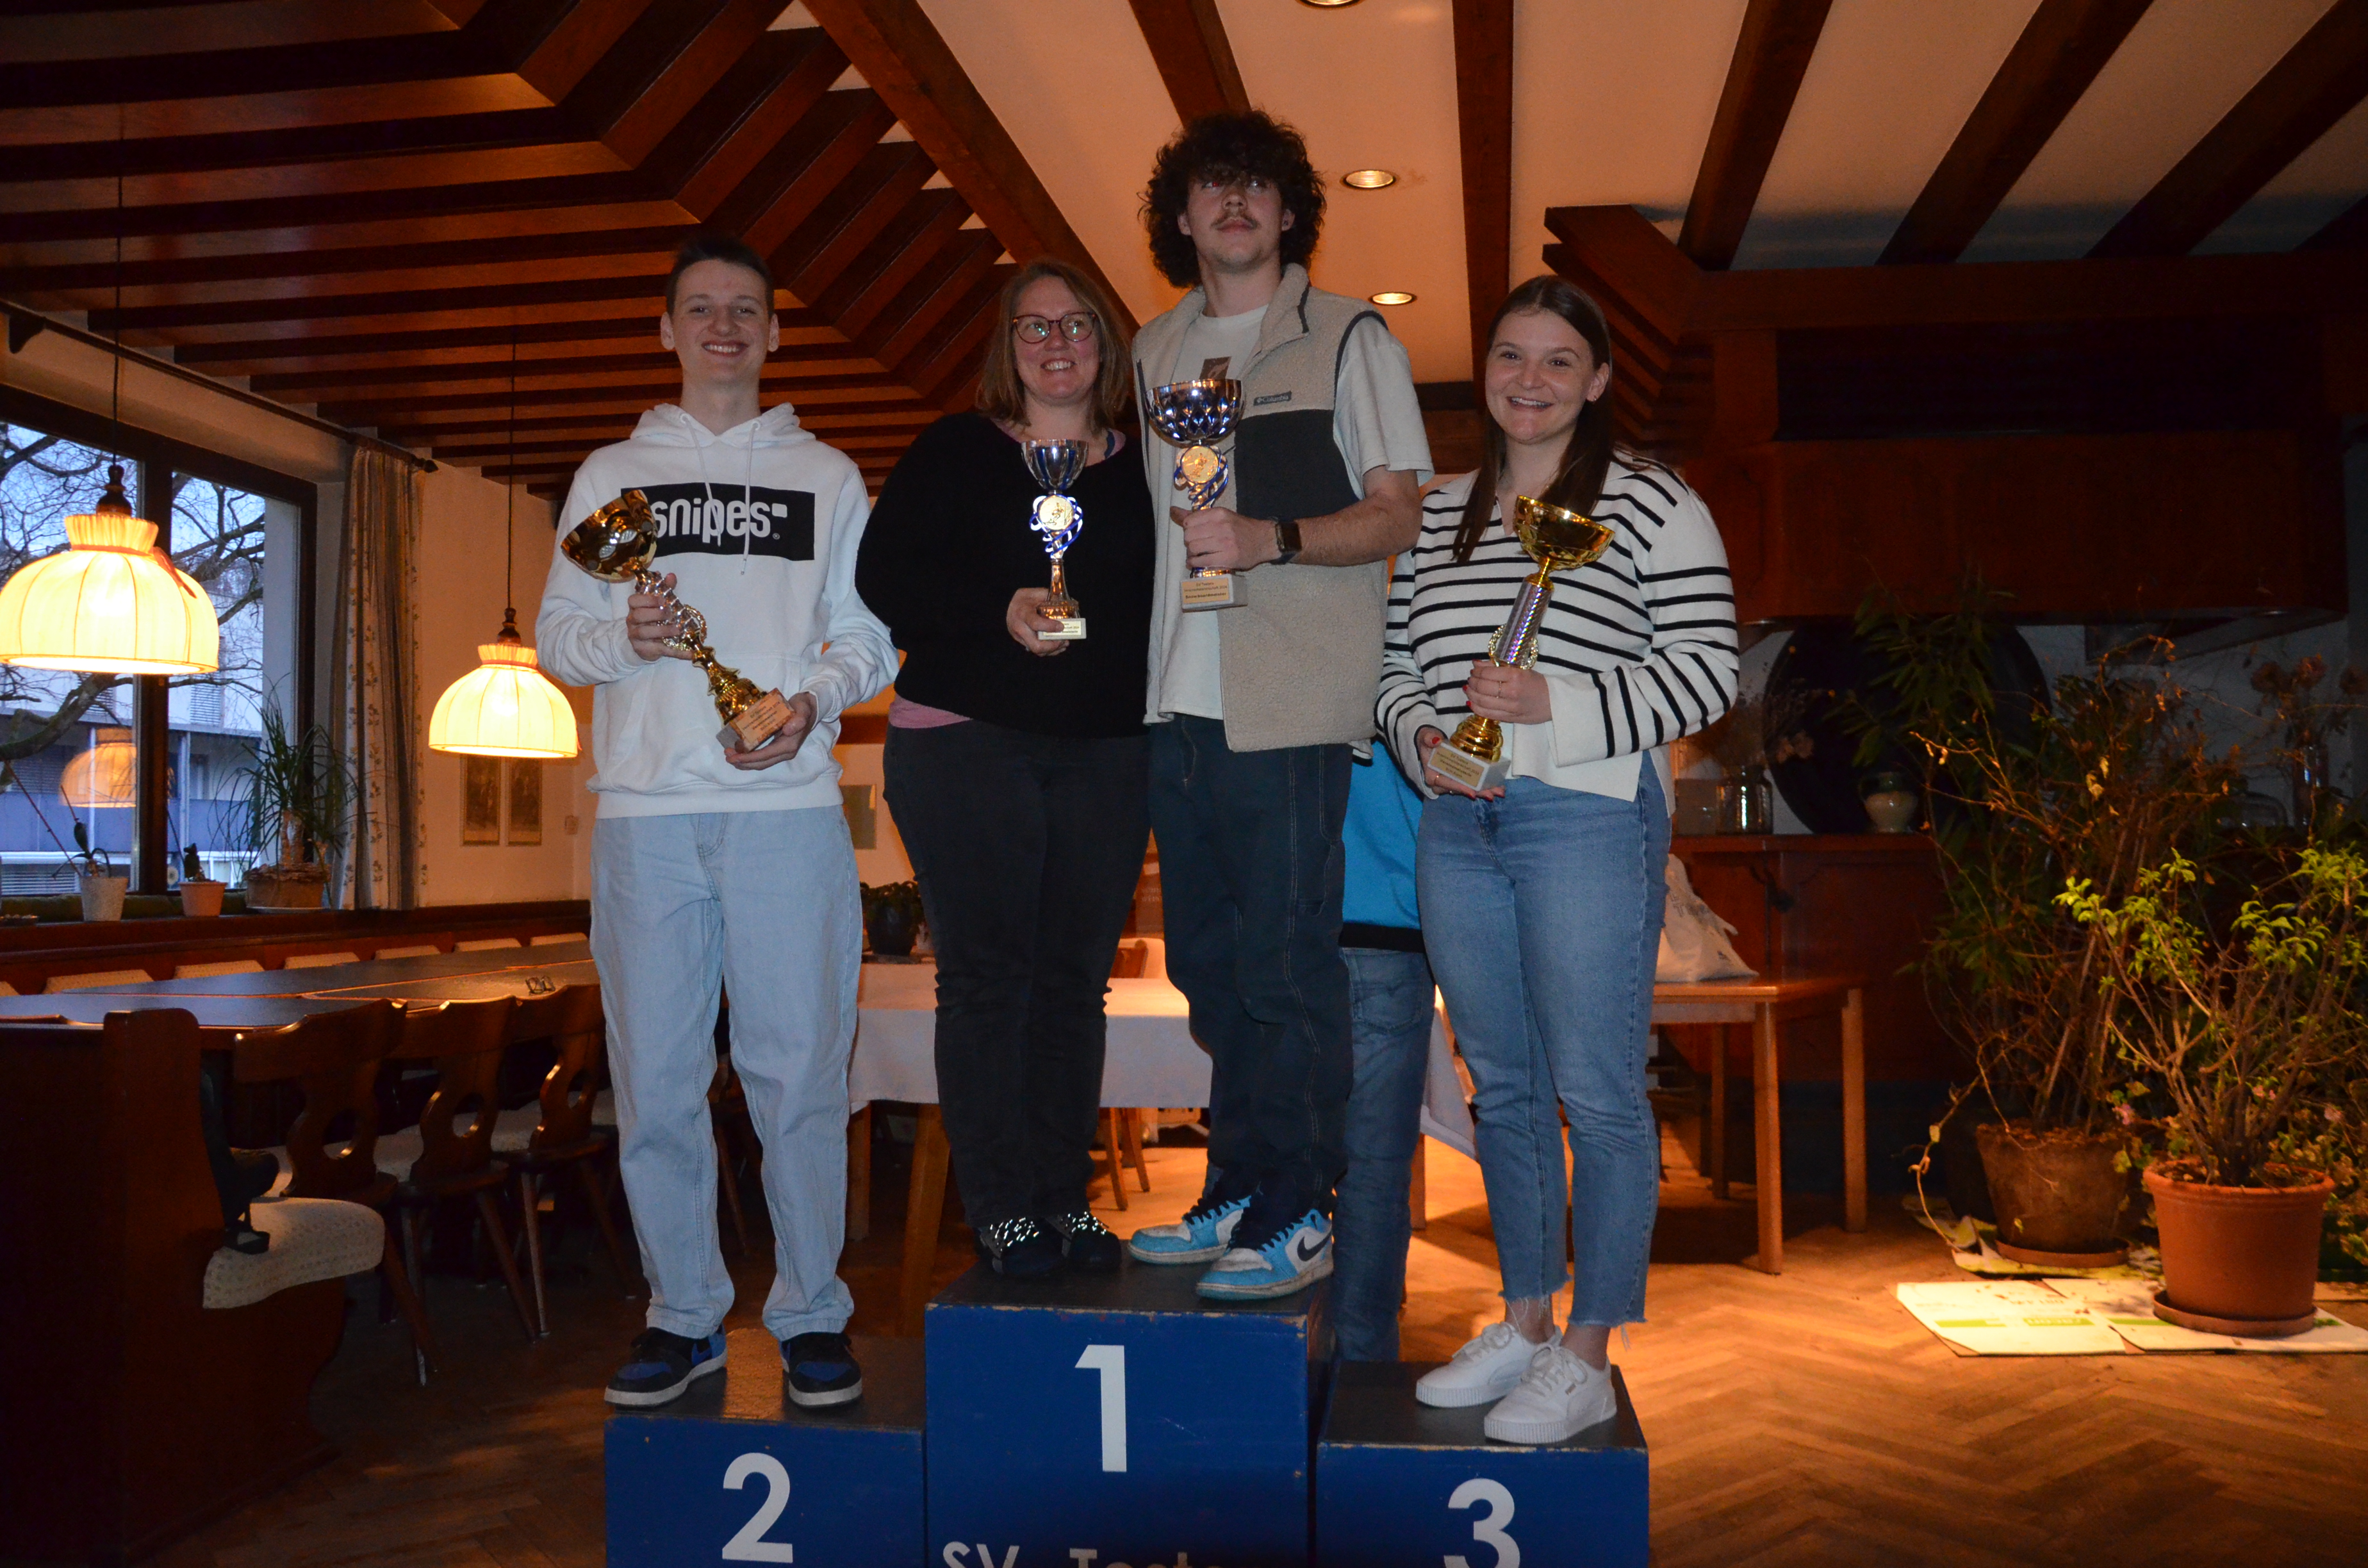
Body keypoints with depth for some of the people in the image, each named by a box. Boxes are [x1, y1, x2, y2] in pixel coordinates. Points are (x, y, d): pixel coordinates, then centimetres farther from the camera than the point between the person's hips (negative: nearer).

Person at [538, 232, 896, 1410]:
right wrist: (623, 637, -7)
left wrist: (813, 698, -9)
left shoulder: (826, 477, 15)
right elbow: (554, 634, 14)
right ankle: (685, 1313, 16)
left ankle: (811, 1312, 11)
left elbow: (869, 637, 11)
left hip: (788, 804, -1)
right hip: (646, 810, 2)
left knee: (798, 1070, -2)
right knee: (654, 1074, 3)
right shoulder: (612, 474, 18)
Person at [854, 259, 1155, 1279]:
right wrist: (999, 611, -16)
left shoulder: (1140, 469, 13)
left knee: (1076, 978, 6)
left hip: (1105, 753, 3)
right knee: (986, 975, -2)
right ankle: (1002, 1207, 7)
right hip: (966, 743, -3)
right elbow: (883, 574, -5)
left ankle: (1067, 1198, 16)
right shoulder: (956, 452, 5)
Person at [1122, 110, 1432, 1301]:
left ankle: (1296, 1218, 8)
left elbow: (1402, 513, -4)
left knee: (1285, 965, -3)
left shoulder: (1349, 337, 3)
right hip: (1178, 700, 6)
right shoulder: (1155, 351, 19)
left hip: (1293, 706, -6)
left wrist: (1272, 538, -19)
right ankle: (1235, 1195, 23)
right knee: (1207, 963, 11)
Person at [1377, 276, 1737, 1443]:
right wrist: (1423, 739, -4)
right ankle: (1524, 1321, 27)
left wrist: (1553, 709, -17)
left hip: (1589, 820, -5)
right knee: (1502, 1084, 13)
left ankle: (1587, 1357, 11)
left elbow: (1706, 672, -6)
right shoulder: (1439, 513, 17)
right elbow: (1398, 665, 18)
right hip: (1457, 823, 6)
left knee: (1596, 1092, -3)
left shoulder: (1652, 506, 0)